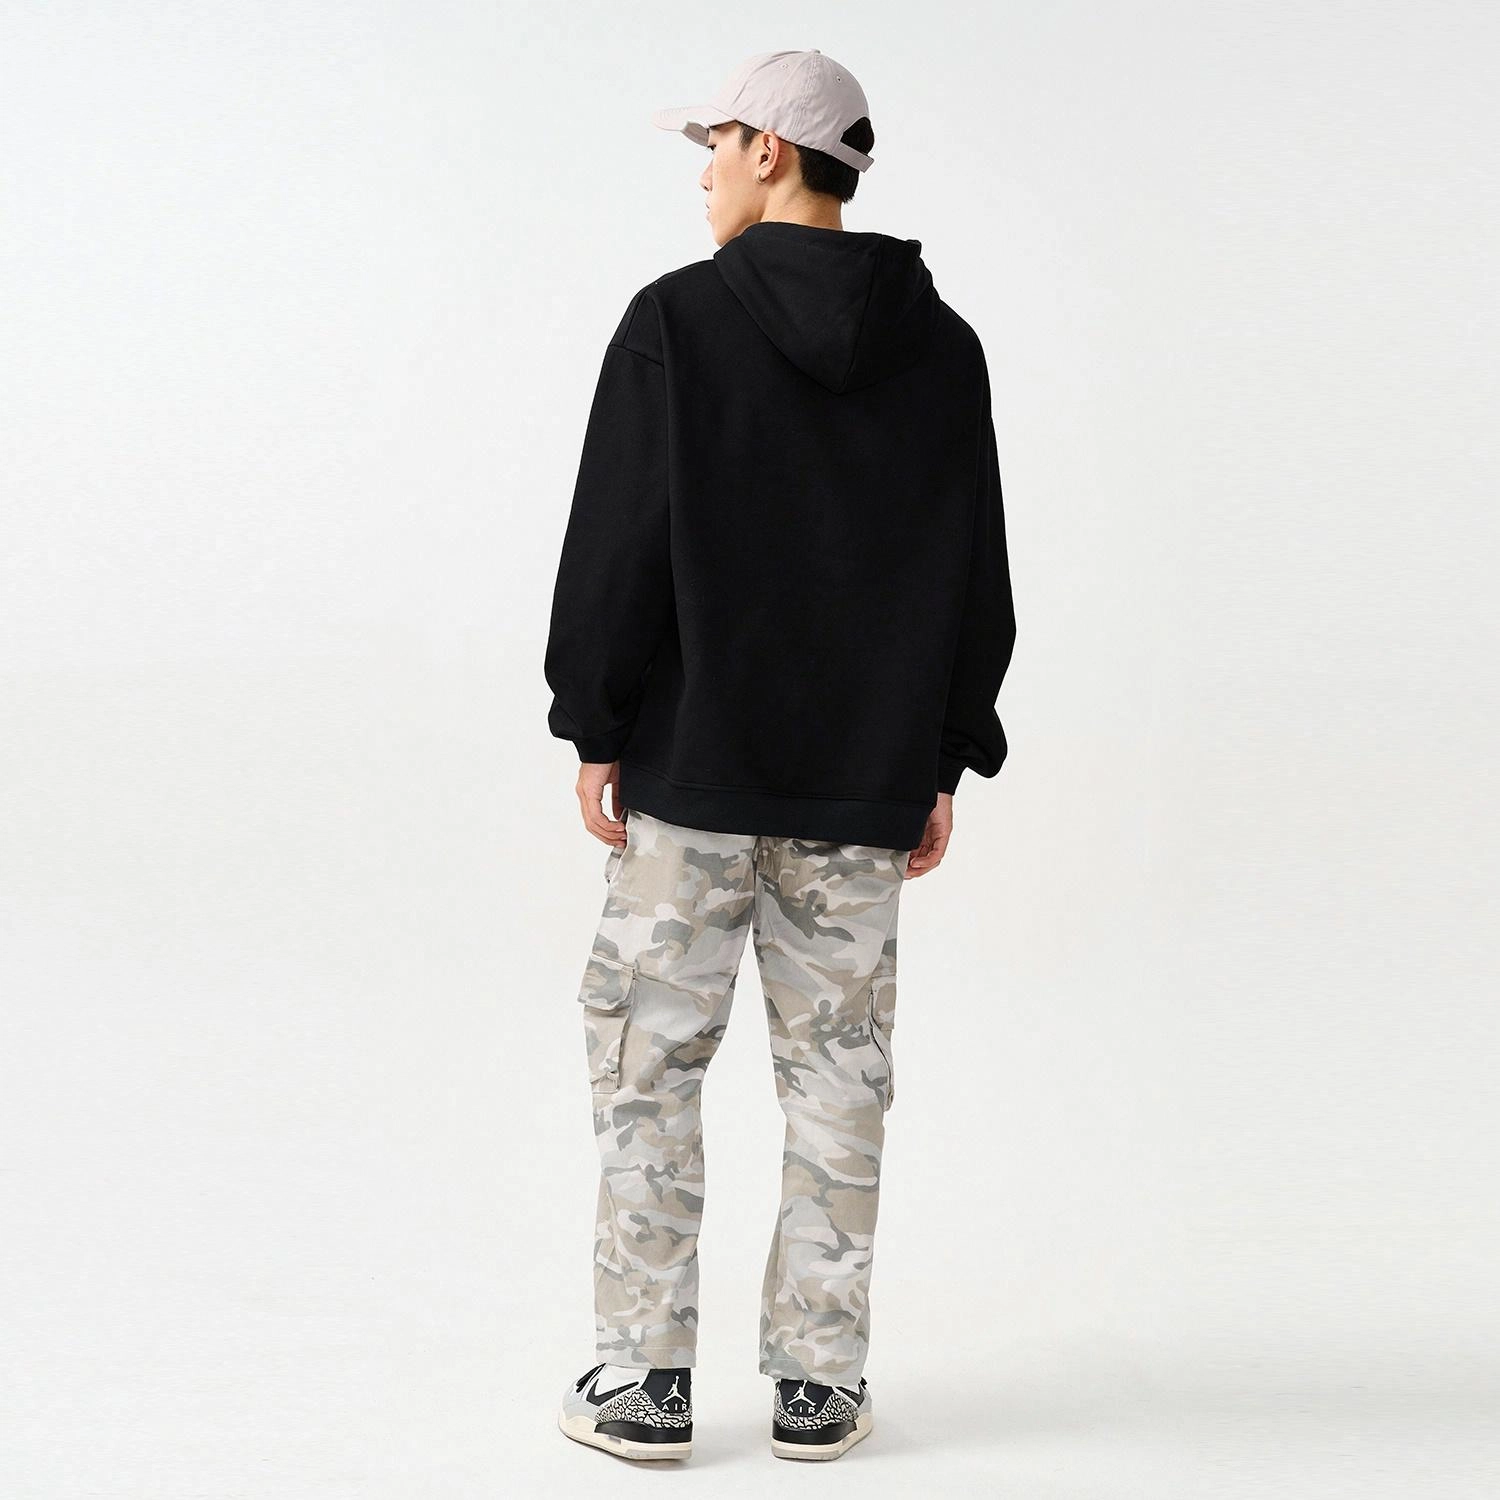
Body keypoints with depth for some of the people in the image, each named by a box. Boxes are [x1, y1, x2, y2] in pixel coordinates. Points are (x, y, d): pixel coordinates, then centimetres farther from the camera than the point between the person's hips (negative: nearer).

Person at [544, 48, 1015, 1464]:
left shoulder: (676, 322, -7)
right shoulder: (943, 348, 5)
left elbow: (616, 547, -9)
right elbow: (978, 578, 7)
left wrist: (595, 735, -2)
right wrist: (941, 765, 12)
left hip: (689, 774, -3)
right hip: (863, 784, 4)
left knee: (649, 1062, 6)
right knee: (836, 1072, 10)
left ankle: (644, 1380, 10)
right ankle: (817, 1383, 15)